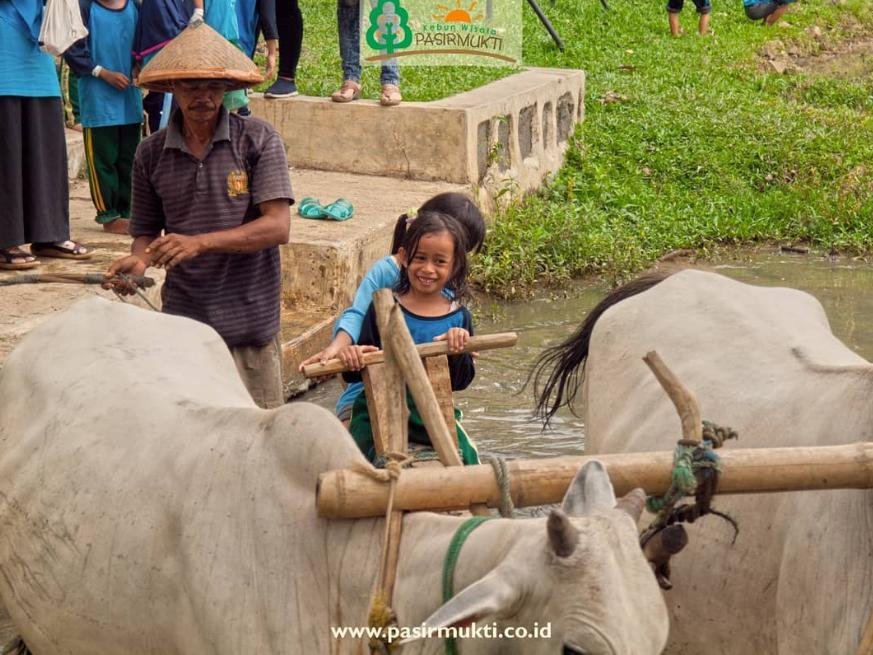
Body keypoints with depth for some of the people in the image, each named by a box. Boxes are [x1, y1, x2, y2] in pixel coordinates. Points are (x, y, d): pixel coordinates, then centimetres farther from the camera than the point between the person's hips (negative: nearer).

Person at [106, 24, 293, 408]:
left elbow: (277, 227, -12)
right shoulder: (152, 154, 5)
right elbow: (146, 231, 13)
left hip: (249, 320, -2)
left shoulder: (258, 140, -5)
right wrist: (139, 261, -11)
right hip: (182, 319, 2)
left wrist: (199, 242, -21)